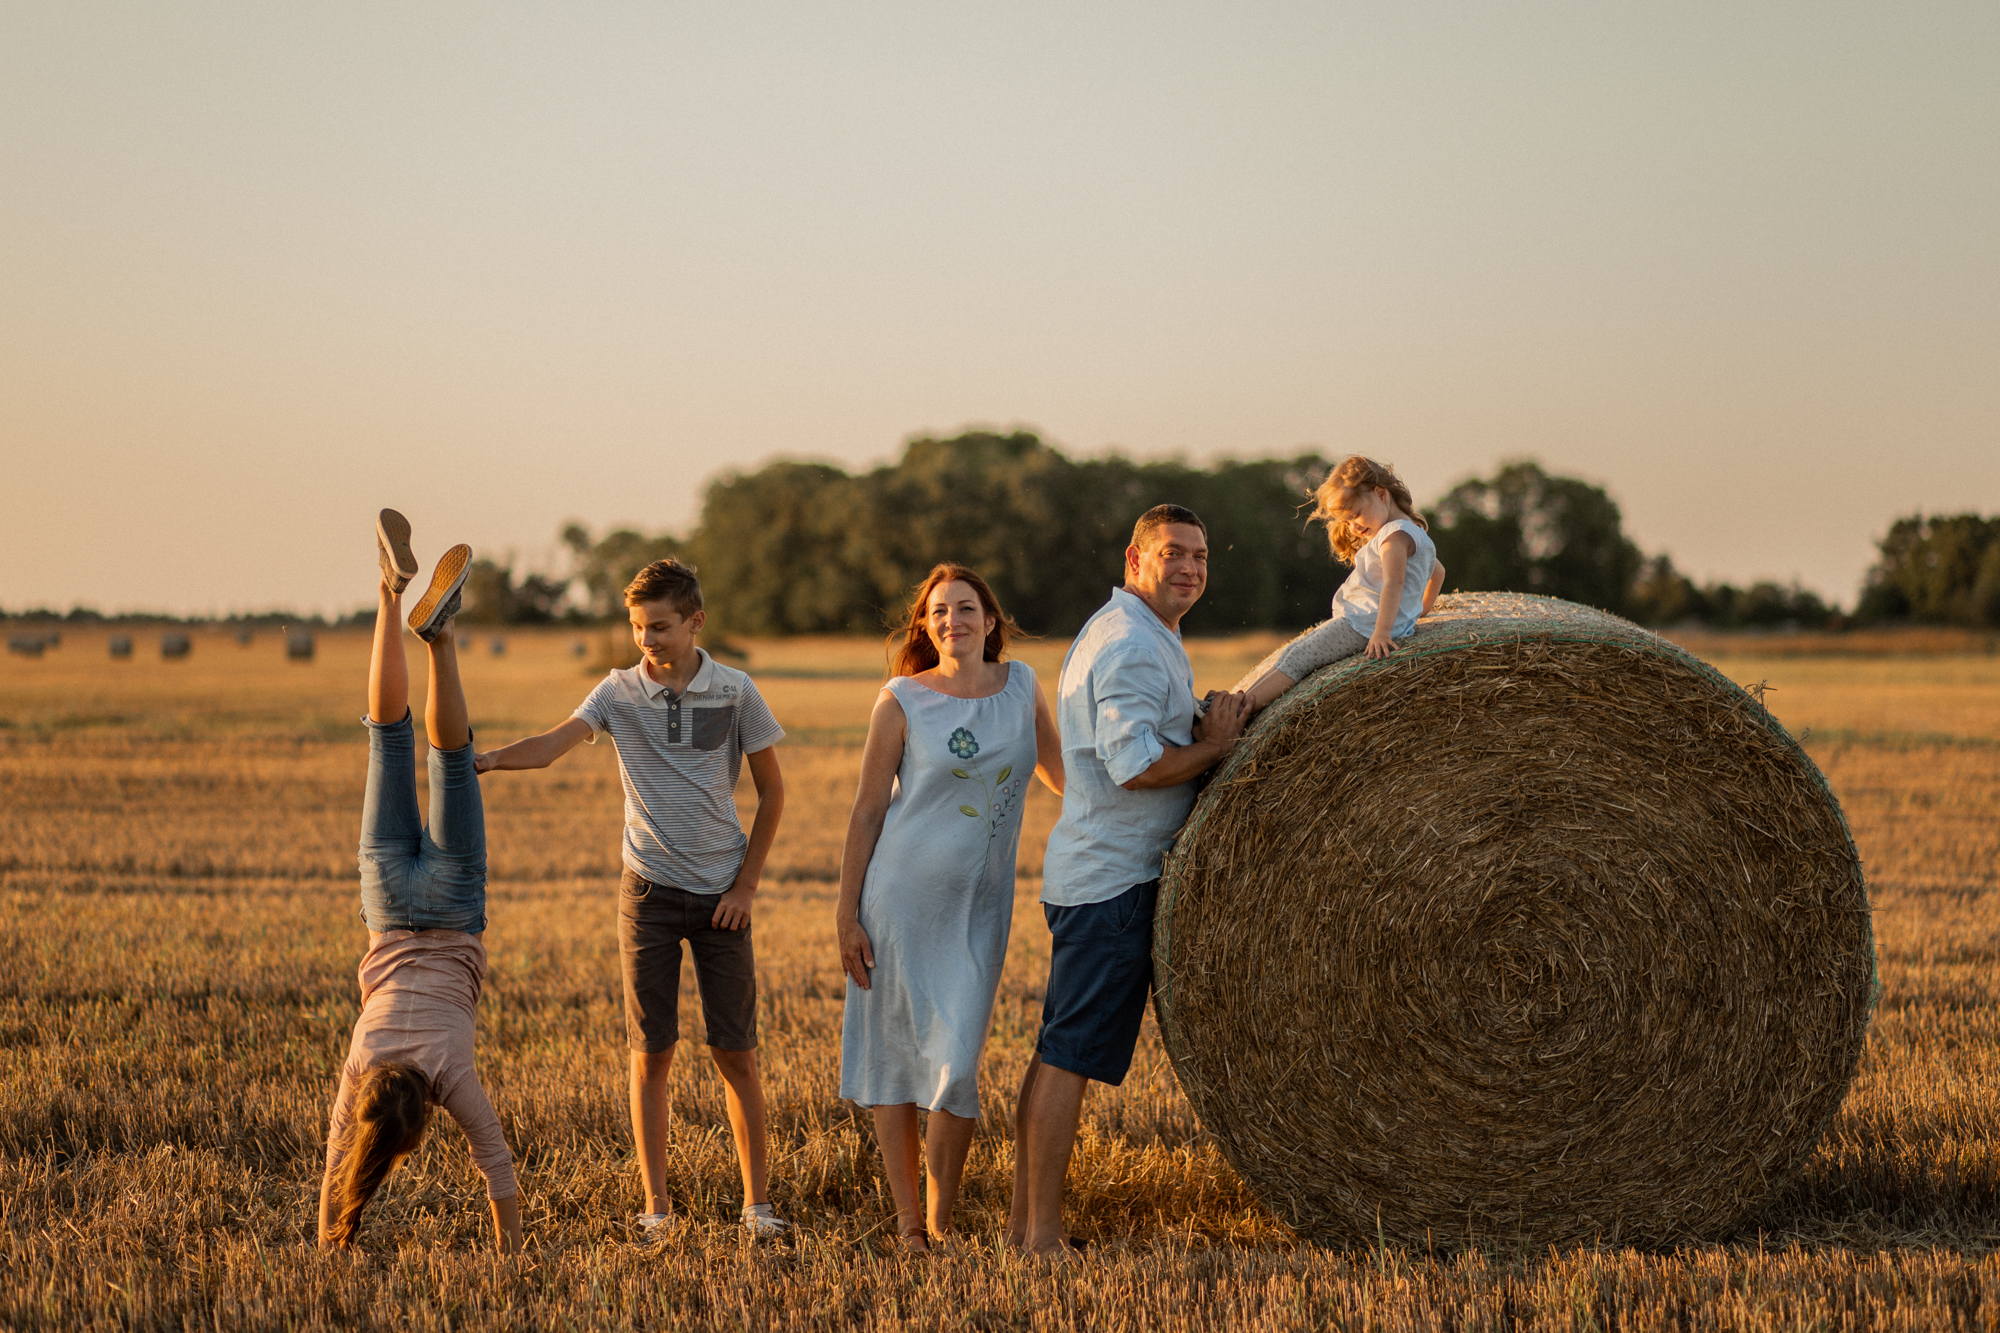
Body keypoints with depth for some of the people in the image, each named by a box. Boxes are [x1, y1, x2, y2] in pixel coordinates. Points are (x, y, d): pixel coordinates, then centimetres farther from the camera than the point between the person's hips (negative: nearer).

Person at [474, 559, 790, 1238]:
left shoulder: (734, 691, -2)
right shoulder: (619, 691, -2)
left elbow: (771, 790, 6)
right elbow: (554, 743, -18)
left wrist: (747, 883, 0)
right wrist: (489, 757, -38)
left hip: (721, 893, 0)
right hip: (650, 890, 0)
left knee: (735, 1052, 2)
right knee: (652, 1052, 2)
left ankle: (758, 1201, 10)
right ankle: (656, 1207, 9)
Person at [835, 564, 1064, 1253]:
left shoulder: (1022, 684, 4)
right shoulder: (902, 700, -5)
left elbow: (1057, 768, 21)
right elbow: (868, 809, -2)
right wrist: (847, 912, -4)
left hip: (979, 908, 2)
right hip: (900, 898, -2)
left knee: (957, 1060, -4)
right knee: (895, 1049, 3)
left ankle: (942, 1222, 7)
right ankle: (906, 1215, 13)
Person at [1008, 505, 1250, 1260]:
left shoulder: (1122, 633, 19)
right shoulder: (1133, 645, -15)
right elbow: (1135, 765, -23)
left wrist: (1200, 729, 6)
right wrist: (1215, 746, -10)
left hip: (1087, 875, 11)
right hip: (1114, 879, -11)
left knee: (1057, 1051, 11)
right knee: (1072, 1054, -9)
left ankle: (1023, 1221, 15)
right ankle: (1043, 1234, -8)